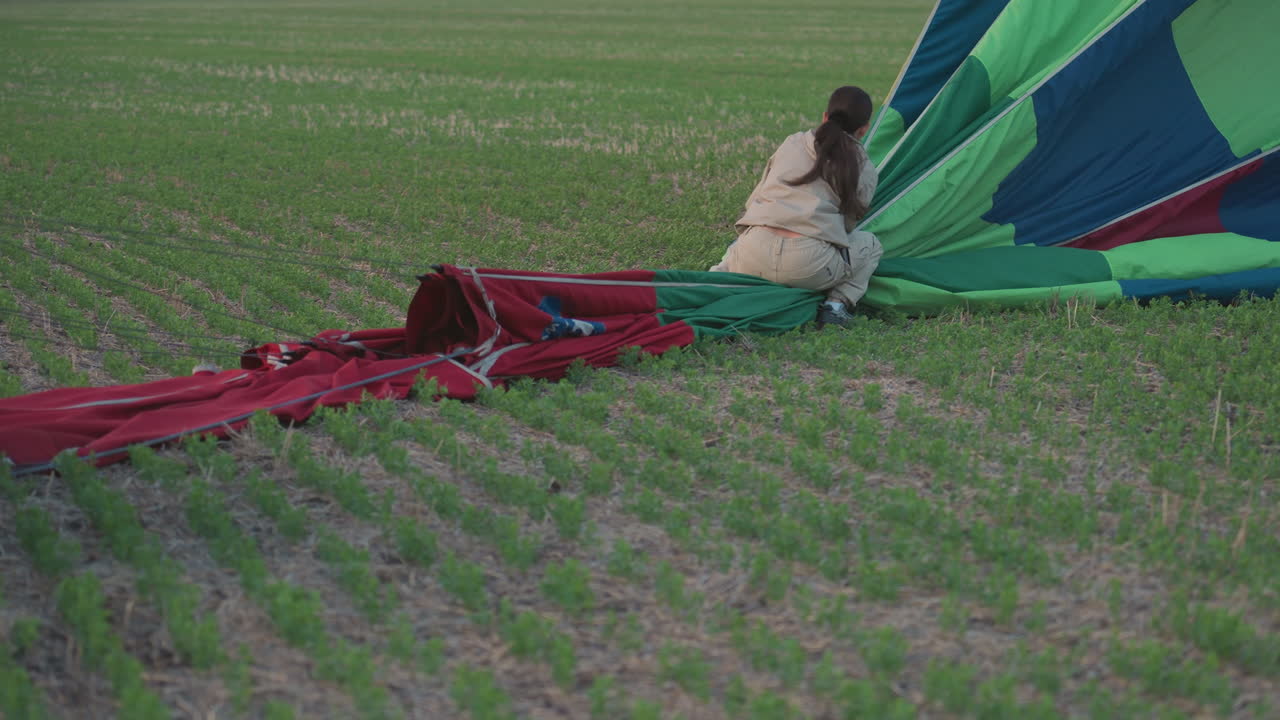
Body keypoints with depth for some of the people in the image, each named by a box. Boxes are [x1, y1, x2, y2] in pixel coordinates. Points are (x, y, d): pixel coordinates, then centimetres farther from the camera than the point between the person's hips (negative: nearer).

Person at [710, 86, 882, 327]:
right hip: (809, 266, -3)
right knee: (870, 245, 25)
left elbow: (755, 200, 23)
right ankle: (837, 304, 3)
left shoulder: (791, 144, 18)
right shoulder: (864, 171, 11)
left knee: (737, 247, 39)